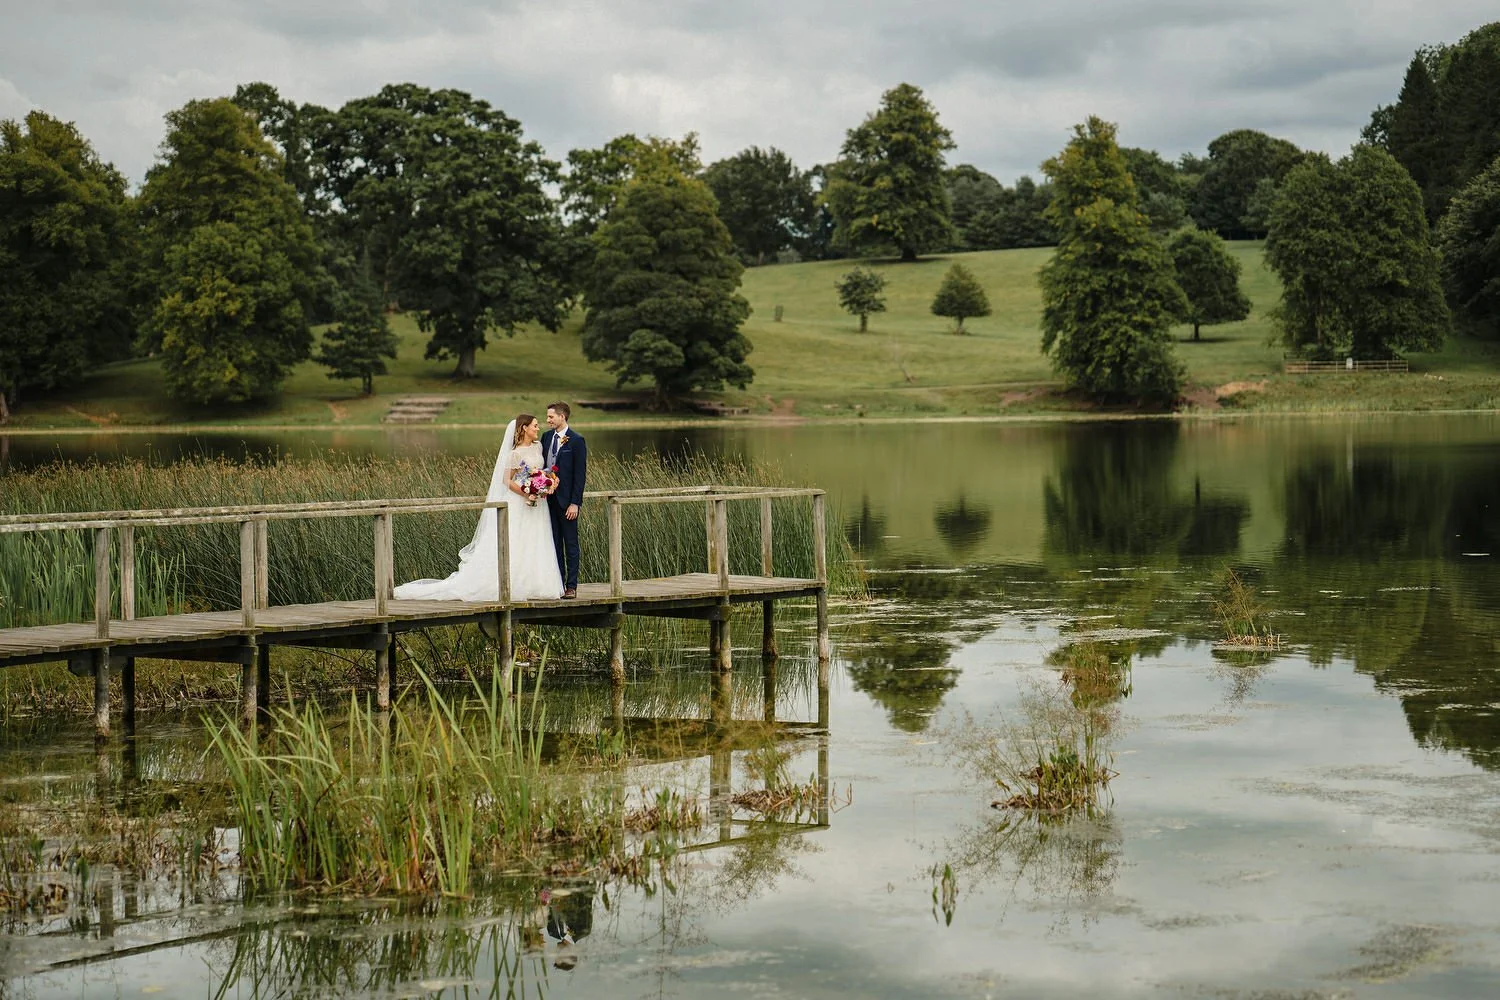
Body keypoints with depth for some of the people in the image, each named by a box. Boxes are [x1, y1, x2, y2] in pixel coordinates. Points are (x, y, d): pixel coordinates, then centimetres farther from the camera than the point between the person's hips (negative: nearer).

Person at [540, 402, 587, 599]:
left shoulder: (576, 440, -9)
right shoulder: (546, 437, 9)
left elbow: (580, 474, -10)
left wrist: (575, 503, -15)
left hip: (567, 501, -6)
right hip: (549, 499, 6)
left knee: (570, 544, 1)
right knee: (554, 543, 10)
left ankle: (571, 586, 6)